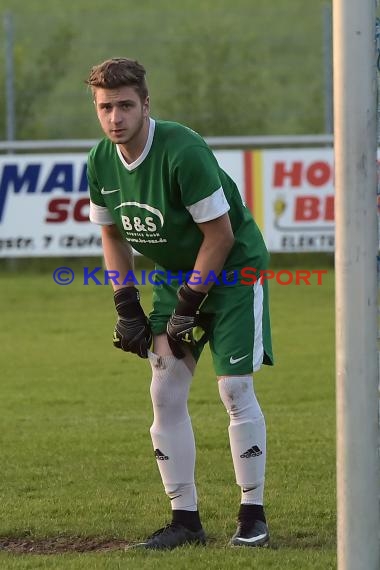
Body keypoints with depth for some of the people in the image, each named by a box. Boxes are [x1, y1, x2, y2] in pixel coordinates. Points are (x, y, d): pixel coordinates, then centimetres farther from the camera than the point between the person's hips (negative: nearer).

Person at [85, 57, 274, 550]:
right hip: (174, 277, 7)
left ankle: (253, 516, -2)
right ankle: (186, 519, 6)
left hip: (233, 269, -7)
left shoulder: (182, 152, -28)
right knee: (166, 392, 0)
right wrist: (126, 307, 2)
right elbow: (113, 235, 10)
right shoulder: (101, 161, -7)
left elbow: (220, 234, -22)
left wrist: (189, 305, -19)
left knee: (235, 387, -11)